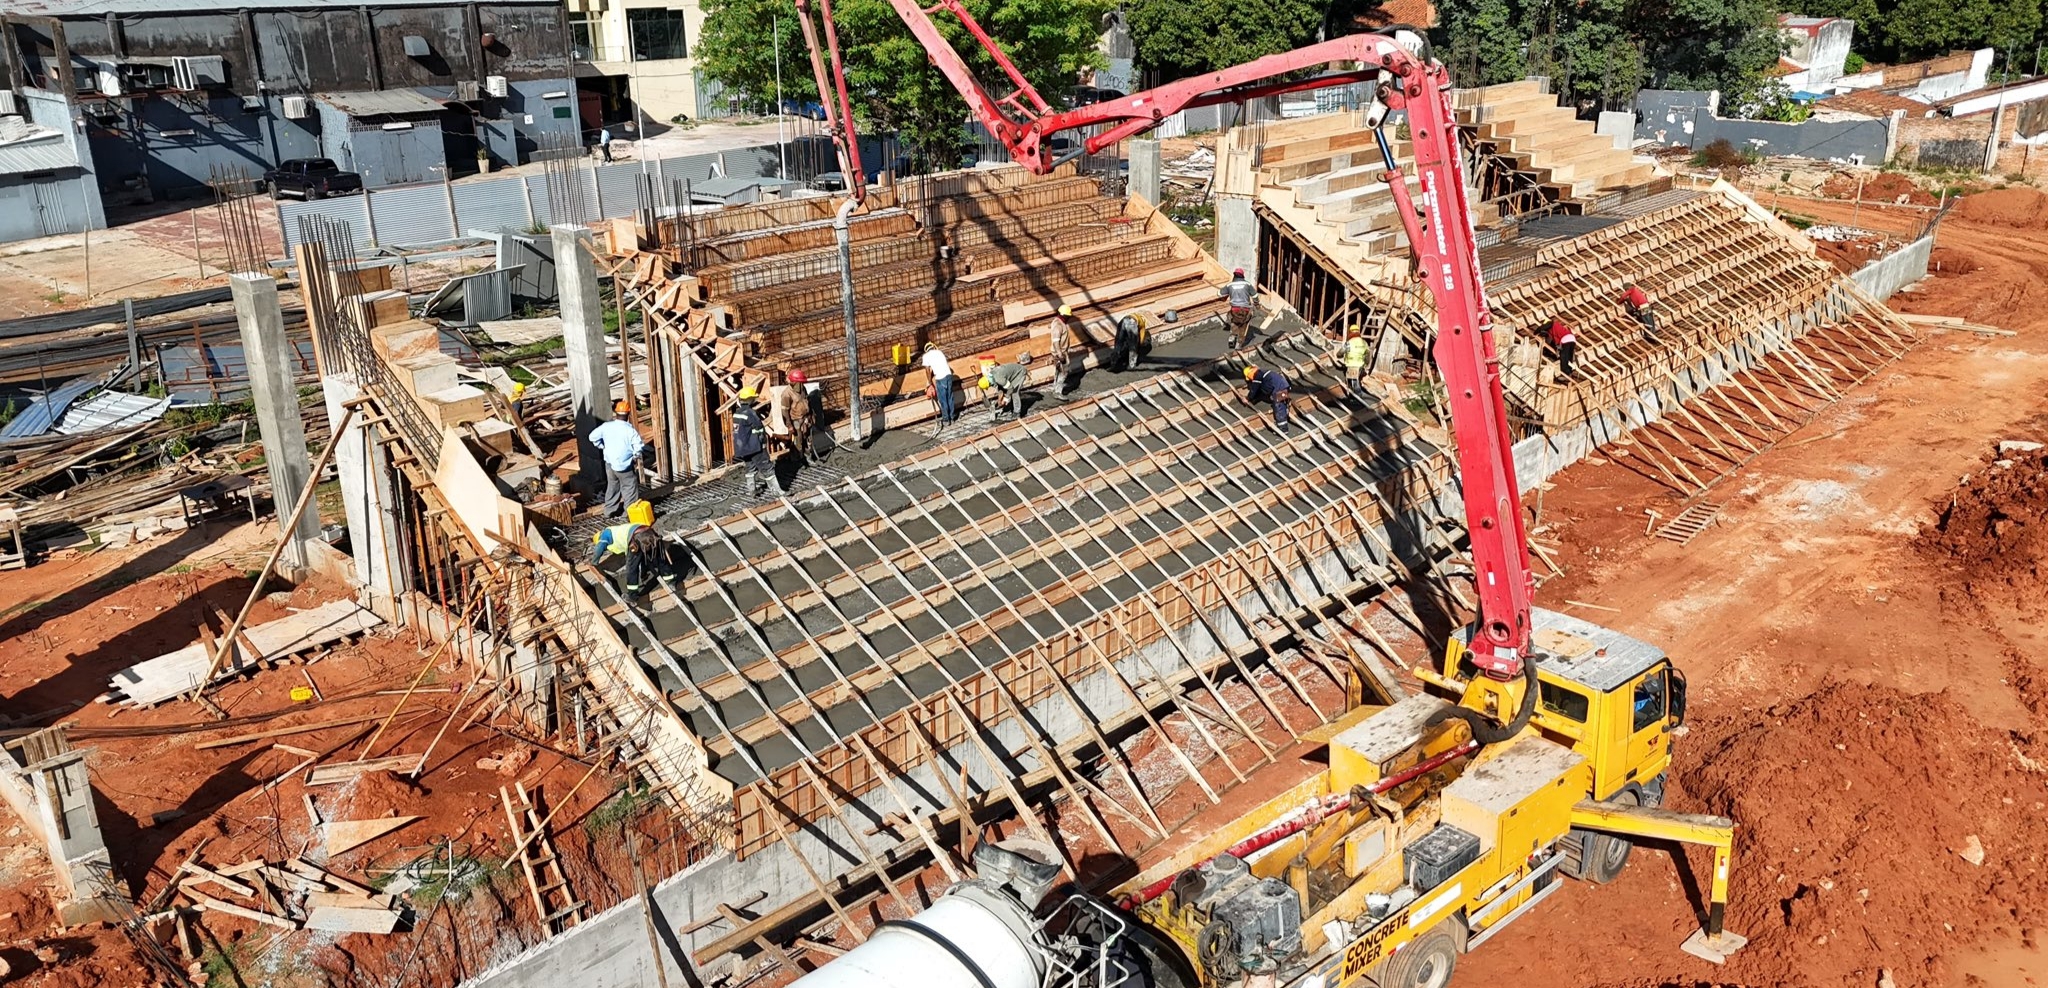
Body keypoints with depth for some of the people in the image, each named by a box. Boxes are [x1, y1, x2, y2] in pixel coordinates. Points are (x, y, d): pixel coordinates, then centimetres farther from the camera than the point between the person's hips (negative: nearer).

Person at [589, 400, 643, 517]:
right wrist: (635, 458, -1)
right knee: (630, 488, 5)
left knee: (612, 486, 19)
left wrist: (602, 447, 14)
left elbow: (593, 436, 2)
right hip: (625, 465, -5)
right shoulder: (630, 430, -16)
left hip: (610, 463, 5)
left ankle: (609, 511, 25)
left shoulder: (606, 426, -4)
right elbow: (638, 446, -19)